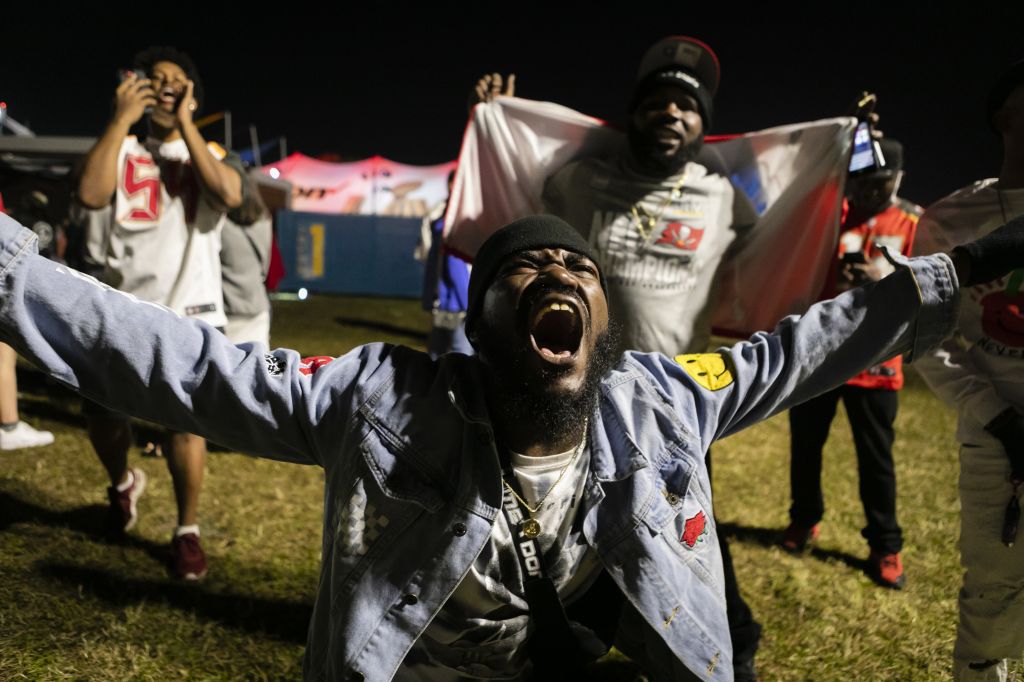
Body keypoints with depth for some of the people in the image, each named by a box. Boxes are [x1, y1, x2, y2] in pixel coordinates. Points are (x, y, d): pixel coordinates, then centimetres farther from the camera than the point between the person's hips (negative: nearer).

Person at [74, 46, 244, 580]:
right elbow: (91, 194, -14)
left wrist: (185, 126, -11)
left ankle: (187, 532, 7)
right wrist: (121, 119, -10)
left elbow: (230, 196, -15)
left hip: (188, 312, -2)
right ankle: (123, 484, 45)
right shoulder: (121, 150, 8)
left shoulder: (209, 155, 9)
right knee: (103, 415, 12)